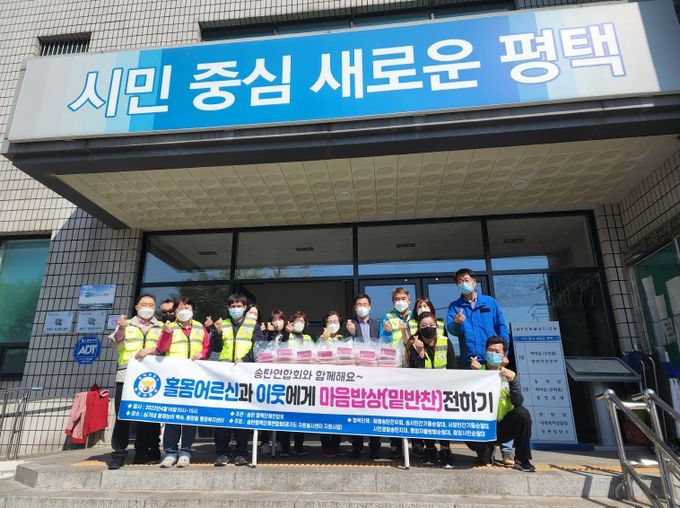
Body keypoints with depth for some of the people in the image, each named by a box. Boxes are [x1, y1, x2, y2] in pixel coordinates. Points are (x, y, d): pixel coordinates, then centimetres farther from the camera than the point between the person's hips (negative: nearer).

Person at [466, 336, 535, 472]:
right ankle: (486, 452, 9)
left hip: (504, 427, 1)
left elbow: (518, 403, -13)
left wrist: (512, 381, -27)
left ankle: (521, 460, -9)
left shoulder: (510, 375, 1)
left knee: (522, 413, -26)